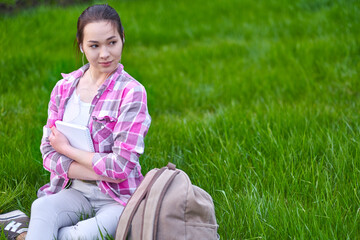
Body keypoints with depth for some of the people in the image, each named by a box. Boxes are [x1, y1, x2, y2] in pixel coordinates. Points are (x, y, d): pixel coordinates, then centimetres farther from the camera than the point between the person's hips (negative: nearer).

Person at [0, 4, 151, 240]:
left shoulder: (131, 93, -10)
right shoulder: (64, 88, 4)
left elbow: (121, 166, -15)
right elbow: (49, 152, -1)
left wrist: (67, 149, -8)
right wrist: (101, 172, -14)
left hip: (118, 200, -2)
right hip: (75, 192, 3)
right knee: (42, 208, -32)